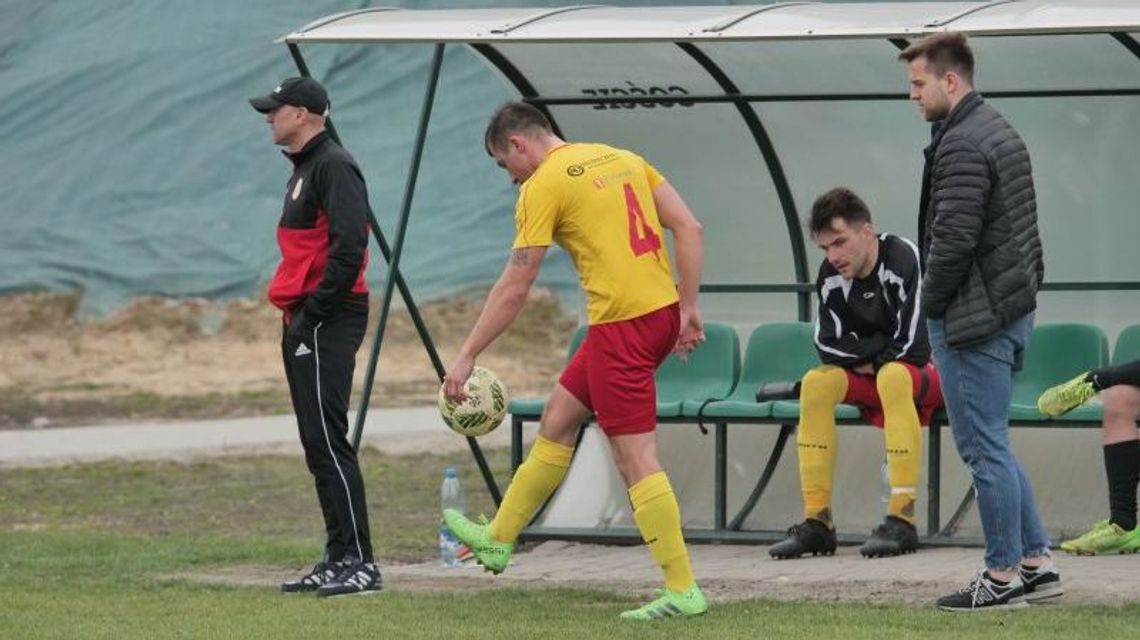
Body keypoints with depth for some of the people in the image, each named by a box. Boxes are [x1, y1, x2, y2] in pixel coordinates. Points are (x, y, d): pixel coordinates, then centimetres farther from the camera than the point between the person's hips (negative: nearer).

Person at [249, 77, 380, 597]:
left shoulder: (334, 166, -12)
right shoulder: (303, 169, 20)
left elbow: (348, 246, -22)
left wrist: (314, 312, -20)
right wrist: (297, 317, 15)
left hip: (327, 320, -11)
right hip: (303, 323, 11)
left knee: (328, 441, -13)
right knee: (317, 444, 11)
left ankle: (360, 563, -12)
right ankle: (338, 559, 15)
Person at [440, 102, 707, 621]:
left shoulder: (543, 185, -8)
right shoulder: (623, 159, 13)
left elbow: (514, 288, -8)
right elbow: (689, 229, 9)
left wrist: (466, 357, 0)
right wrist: (688, 310, 13)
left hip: (621, 325, -9)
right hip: (662, 311, 9)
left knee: (635, 460, -5)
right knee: (557, 418, 22)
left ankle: (683, 591, -5)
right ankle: (498, 540, 34)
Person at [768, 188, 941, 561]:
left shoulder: (904, 261, -22)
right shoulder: (831, 277, -2)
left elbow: (913, 348, -24)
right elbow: (828, 346, -2)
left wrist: (869, 357, -10)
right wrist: (879, 348, -13)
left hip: (928, 376, -6)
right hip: (872, 378, 6)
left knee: (893, 376, -37)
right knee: (816, 383, -20)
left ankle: (902, 519, -39)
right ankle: (817, 521, -23)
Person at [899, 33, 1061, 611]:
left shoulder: (961, 145, -17)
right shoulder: (1001, 133, 15)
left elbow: (954, 239, -23)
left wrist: (932, 303, -9)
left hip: (973, 319, -10)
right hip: (1014, 308, 10)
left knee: (984, 447, -3)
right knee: (991, 445, 16)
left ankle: (1004, 575, 2)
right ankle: (1036, 563, 18)